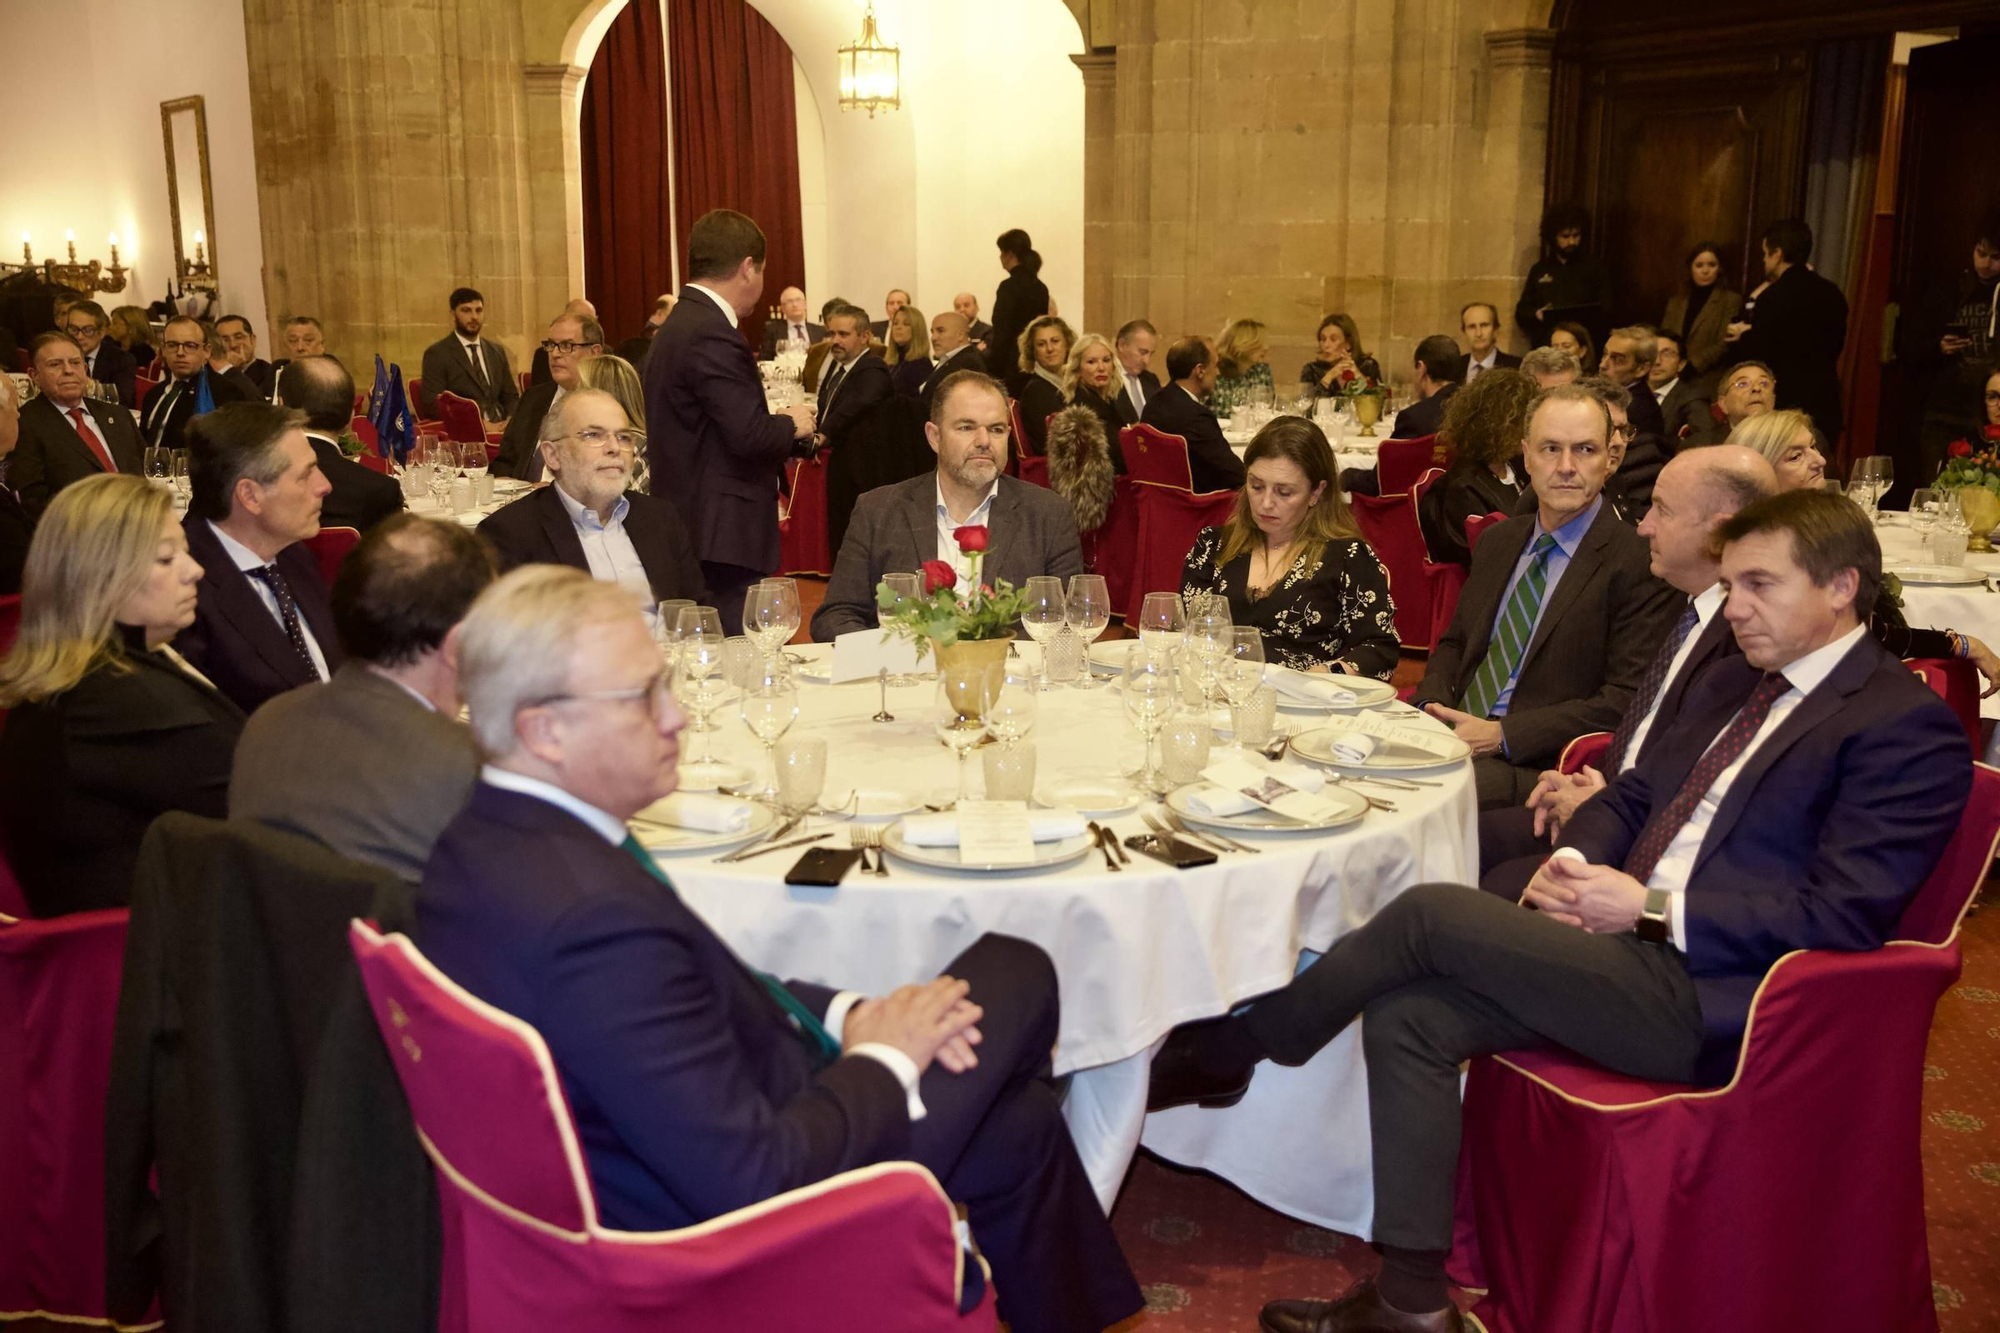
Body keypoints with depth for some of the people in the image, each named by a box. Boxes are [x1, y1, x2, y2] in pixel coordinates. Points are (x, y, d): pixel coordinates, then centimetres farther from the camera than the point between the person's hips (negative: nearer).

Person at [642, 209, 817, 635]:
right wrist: (791, 424, -4)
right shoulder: (713, 335, -16)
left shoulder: (679, 324, 15)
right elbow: (749, 435, -23)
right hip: (722, 534, -11)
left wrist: (780, 430, 13)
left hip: (688, 527, 11)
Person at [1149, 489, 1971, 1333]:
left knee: (1429, 912, -19)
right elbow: (1630, 798, 23)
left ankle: (1223, 1056, 1)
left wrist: (1651, 909, -17)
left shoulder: (1906, 726, -7)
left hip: (1701, 995, -8)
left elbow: (1841, 914, -16)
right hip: (1633, 947, 9)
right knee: (1408, 1018, -10)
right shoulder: (1740, 686, 20)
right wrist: (1573, 865, 0)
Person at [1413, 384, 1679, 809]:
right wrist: (1433, 705, 0)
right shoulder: (1498, 542, 16)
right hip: (1450, 737, 6)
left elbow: (1628, 698, -12)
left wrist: (1502, 735, -17)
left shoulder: (1639, 562, -6)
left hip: (1535, 768, -6)